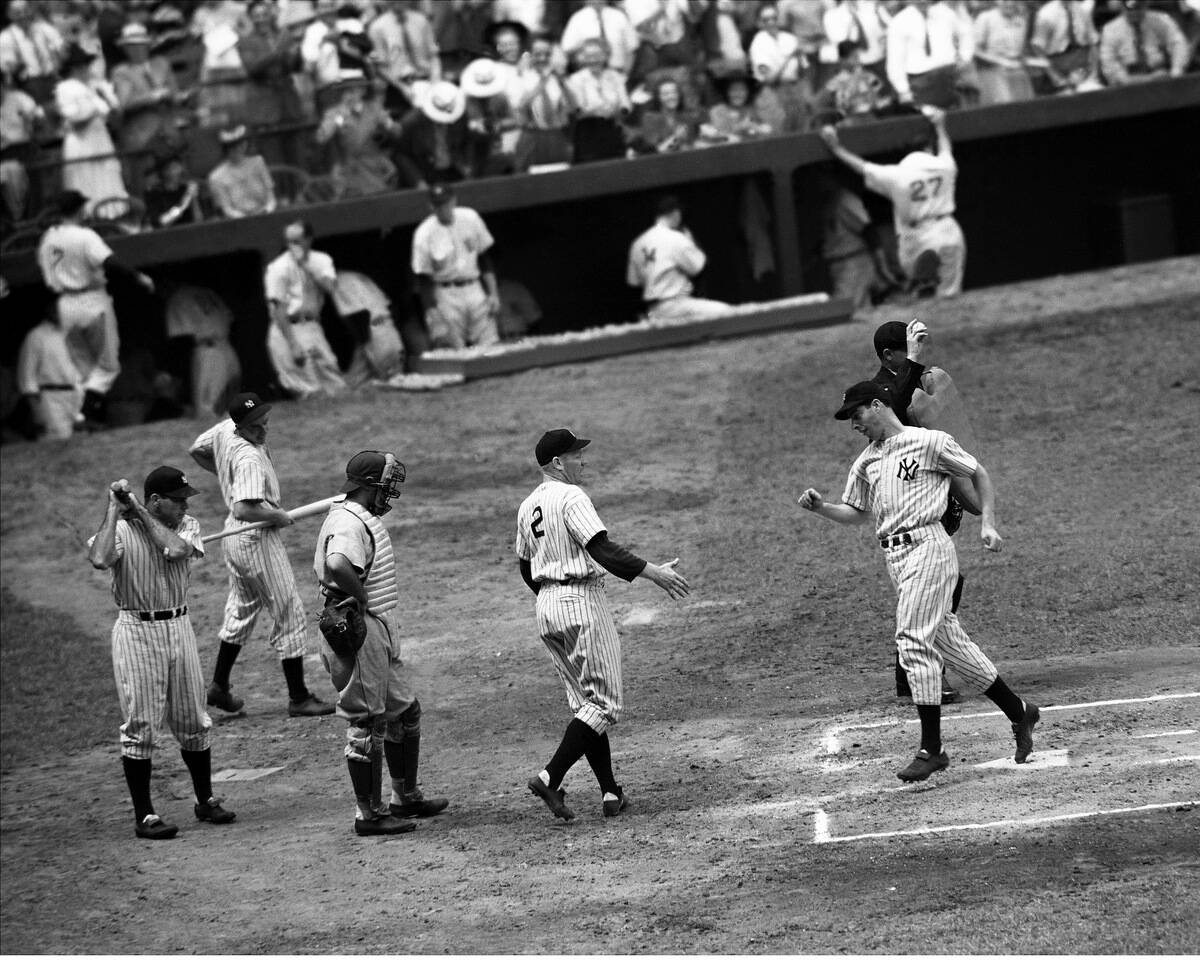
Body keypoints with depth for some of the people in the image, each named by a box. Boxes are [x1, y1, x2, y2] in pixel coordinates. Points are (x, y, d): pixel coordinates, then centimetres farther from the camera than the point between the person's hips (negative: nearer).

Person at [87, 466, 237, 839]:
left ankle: (205, 801, 26)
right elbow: (99, 559, -31)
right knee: (141, 726, -2)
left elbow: (175, 549, -20)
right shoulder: (121, 530, -10)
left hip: (179, 627, 5)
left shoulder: (186, 526, 2)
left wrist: (140, 511, -15)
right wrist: (116, 509, -23)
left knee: (193, 721, 12)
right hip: (137, 631, -5)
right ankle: (144, 815, 4)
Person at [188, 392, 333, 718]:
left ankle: (219, 686, 32)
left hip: (234, 534, 10)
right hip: (257, 539, -10)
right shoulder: (249, 459, -29)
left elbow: (196, 450, 17)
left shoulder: (224, 430, -3)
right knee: (289, 614, 0)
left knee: (241, 609, 24)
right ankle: (298, 698, 5)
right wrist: (278, 515, -21)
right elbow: (244, 510, -38)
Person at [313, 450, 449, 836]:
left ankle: (406, 797, 32)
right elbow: (338, 565, -40)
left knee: (404, 711, 20)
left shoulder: (364, 521, 14)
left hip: (379, 633, 11)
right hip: (358, 631, -11)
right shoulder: (350, 524, -20)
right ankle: (369, 814, 4)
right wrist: (360, 597, -24)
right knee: (367, 723, -3)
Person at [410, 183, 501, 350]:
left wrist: (493, 293, 7)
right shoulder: (424, 234, -11)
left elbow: (484, 260, 12)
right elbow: (423, 281, -8)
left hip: (474, 289, 4)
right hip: (445, 296, -4)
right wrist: (434, 321, -12)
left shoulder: (470, 218, 1)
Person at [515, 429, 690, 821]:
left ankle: (611, 792, 11)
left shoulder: (528, 506, 13)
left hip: (546, 609, 9)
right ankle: (551, 778, -16)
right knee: (604, 701, -5)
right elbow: (601, 549, -24)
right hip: (582, 601, -9)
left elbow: (526, 569, 20)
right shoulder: (571, 497, -13)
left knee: (586, 701, 13)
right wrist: (652, 571, -26)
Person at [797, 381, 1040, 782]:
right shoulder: (866, 462, 18)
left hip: (926, 546, -8)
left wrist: (988, 523, -3)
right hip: (894, 557, 8)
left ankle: (931, 748, -15)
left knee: (914, 641, -15)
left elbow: (978, 474, 5)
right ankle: (1018, 712, 22)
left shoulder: (930, 442, -2)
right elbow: (858, 512, 23)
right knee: (949, 641, 9)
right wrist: (820, 507, 7)